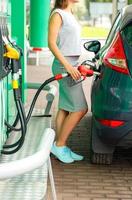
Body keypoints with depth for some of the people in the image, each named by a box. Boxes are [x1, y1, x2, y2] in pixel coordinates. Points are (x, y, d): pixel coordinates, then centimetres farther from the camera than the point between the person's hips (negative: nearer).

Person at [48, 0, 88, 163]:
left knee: (65, 108, 9)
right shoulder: (58, 14, -10)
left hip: (72, 65, 9)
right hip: (64, 66, -9)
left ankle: (61, 147, 14)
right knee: (80, 109, -9)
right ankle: (59, 145, 1)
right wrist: (67, 65, -22)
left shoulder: (69, 14, 17)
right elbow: (51, 43, -16)